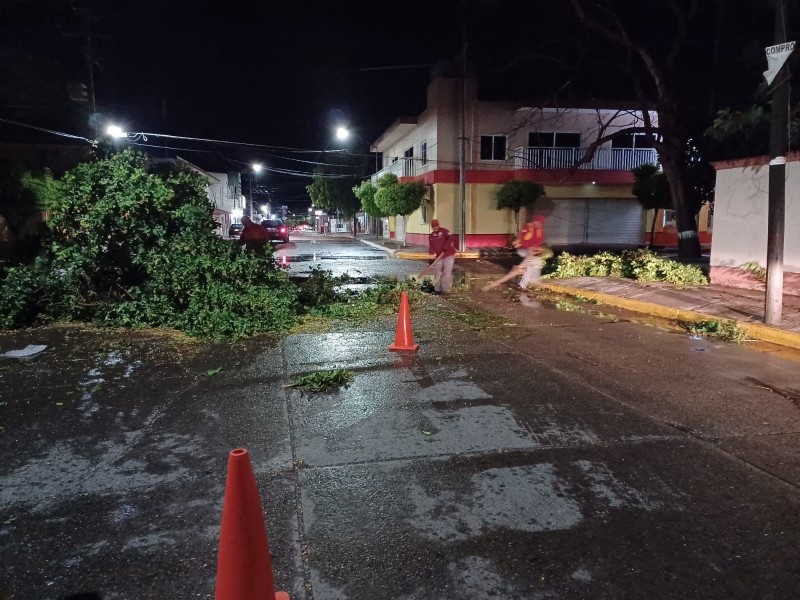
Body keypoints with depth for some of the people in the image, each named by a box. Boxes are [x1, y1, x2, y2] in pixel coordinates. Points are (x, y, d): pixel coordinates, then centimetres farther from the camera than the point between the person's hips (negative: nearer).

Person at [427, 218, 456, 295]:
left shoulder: (444, 231, -5)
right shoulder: (431, 236, 12)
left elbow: (451, 239, -18)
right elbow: (431, 246, 8)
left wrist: (445, 247, -28)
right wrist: (432, 251, -14)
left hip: (449, 255, -6)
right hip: (439, 257, 6)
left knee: (447, 273, -8)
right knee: (437, 273, 7)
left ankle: (446, 290, -4)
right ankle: (437, 289, 19)